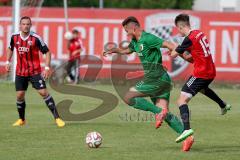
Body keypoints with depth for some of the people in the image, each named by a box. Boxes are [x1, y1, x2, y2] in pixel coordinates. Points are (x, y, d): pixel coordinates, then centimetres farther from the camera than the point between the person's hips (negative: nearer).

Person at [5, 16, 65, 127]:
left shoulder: (35, 38, -14)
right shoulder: (14, 37, -1)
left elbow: (47, 52, -7)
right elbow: (10, 48, 21)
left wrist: (47, 68, -15)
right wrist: (8, 62, 13)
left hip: (35, 71, -4)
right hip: (20, 72, 4)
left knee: (43, 92, -11)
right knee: (20, 95, 2)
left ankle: (57, 118, -8)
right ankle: (21, 120, 23)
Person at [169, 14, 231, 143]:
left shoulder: (189, 39, -17)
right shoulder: (200, 33, 8)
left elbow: (173, 55, -12)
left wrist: (172, 49, 9)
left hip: (201, 73, -9)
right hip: (210, 71, 9)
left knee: (182, 101, -13)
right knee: (202, 88, 42)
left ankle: (186, 129, -30)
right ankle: (223, 106, 57)